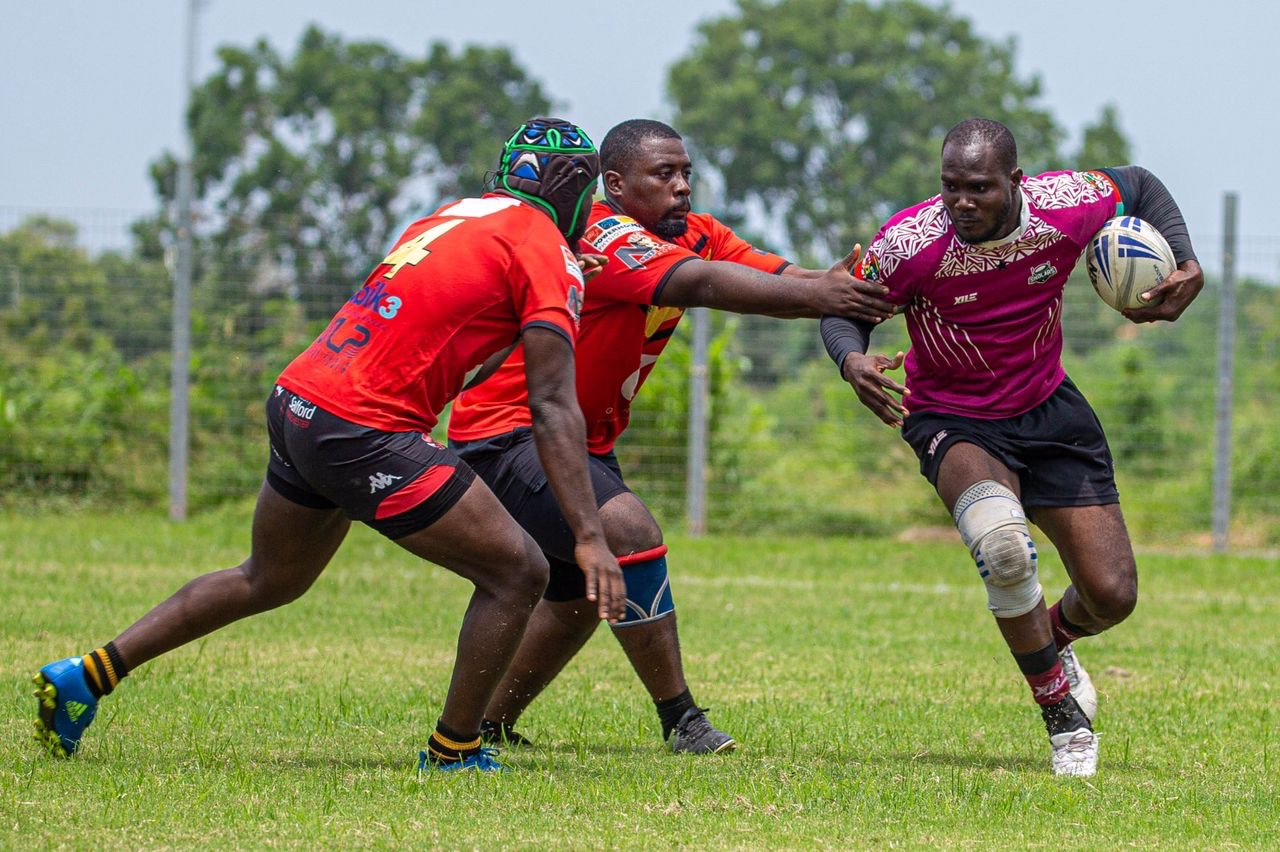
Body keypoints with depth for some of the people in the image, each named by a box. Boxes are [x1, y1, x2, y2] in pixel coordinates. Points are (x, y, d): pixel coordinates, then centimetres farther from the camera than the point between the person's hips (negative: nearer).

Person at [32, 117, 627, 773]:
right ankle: (454, 752, 9)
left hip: (296, 402, 9)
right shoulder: (548, 256, -7)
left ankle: (89, 674, 30)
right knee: (516, 574, 1)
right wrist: (589, 536, -16)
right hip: (363, 434, -9)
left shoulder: (453, 217, 18)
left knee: (269, 580, 29)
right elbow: (553, 408, -13)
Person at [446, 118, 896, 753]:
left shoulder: (694, 236, 2)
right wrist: (817, 297, -47)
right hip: (506, 432, -10)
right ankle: (681, 720, -20)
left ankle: (488, 725, 30)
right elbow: (704, 285, -40)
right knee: (630, 532, -25)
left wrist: (831, 285, -31)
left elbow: (781, 277, -11)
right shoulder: (604, 239, -25)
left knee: (580, 592, 18)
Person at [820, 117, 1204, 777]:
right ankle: (1063, 716, -15)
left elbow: (1139, 185, 4)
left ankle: (1054, 639, 40)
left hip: (1048, 410, 3)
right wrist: (853, 361, -30)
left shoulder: (1067, 208, -19)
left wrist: (1187, 267, -9)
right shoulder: (911, 241, -25)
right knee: (1001, 538, -35)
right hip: (952, 421, -3)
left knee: (1112, 596, -1)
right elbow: (843, 308, -8)